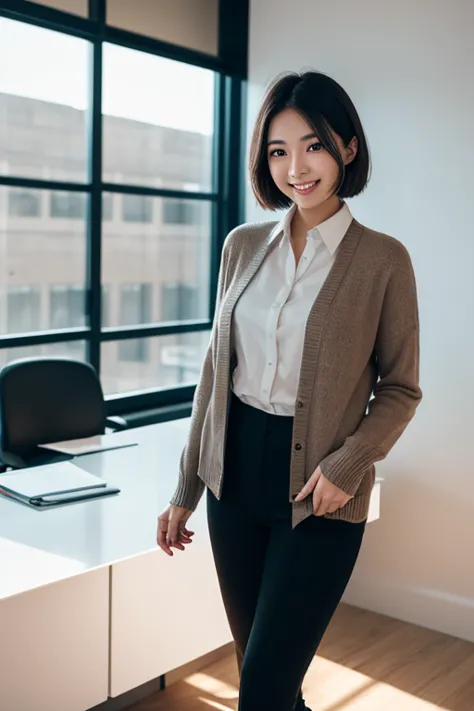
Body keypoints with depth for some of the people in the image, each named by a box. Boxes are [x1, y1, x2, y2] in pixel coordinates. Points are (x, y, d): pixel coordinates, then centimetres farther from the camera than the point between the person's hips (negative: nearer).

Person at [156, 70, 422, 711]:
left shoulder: (383, 259, -8)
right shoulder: (243, 245, 4)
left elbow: (400, 387, -1)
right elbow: (216, 369, 9)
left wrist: (347, 465, -17)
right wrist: (186, 489, 10)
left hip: (319, 495, -4)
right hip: (236, 474, 5)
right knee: (256, 659, 17)